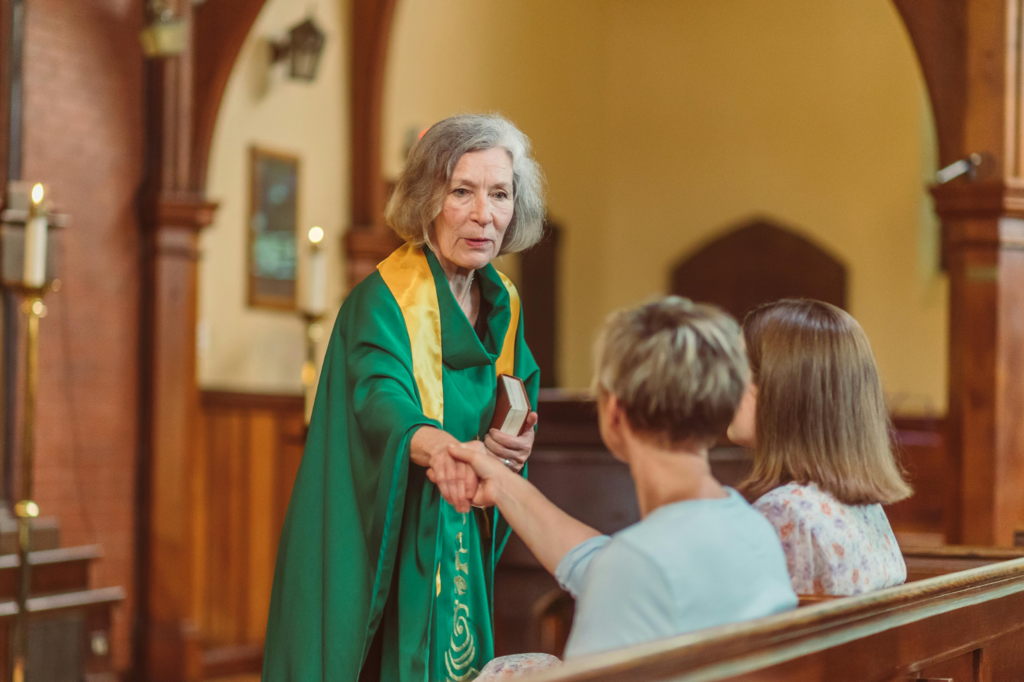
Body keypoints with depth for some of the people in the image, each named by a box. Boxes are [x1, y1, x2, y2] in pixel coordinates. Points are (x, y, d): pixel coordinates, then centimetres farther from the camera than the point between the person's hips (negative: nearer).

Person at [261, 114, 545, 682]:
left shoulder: (503, 304, 3)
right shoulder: (381, 300, -19)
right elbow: (382, 399, -36)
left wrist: (517, 439, -8)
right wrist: (434, 445, -58)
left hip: (460, 548, 7)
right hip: (378, 547, -6)